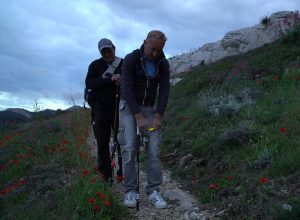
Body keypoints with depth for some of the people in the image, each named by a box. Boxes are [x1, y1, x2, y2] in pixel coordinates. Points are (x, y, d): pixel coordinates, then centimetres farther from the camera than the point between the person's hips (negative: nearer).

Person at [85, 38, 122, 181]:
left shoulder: (124, 64, 4)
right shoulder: (95, 65, 4)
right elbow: (89, 83, -10)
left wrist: (123, 83, -18)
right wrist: (110, 80, -20)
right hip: (101, 110, 0)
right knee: (102, 142, 4)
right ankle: (105, 173, 13)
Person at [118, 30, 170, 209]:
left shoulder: (163, 64, -5)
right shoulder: (131, 59, -16)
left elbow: (164, 90, -8)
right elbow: (127, 88, -22)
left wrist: (158, 116, -20)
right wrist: (139, 117, -29)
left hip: (149, 108, 3)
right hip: (128, 107, -3)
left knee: (154, 149, -8)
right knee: (129, 148, -13)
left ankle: (154, 191, -2)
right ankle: (131, 191, -3)